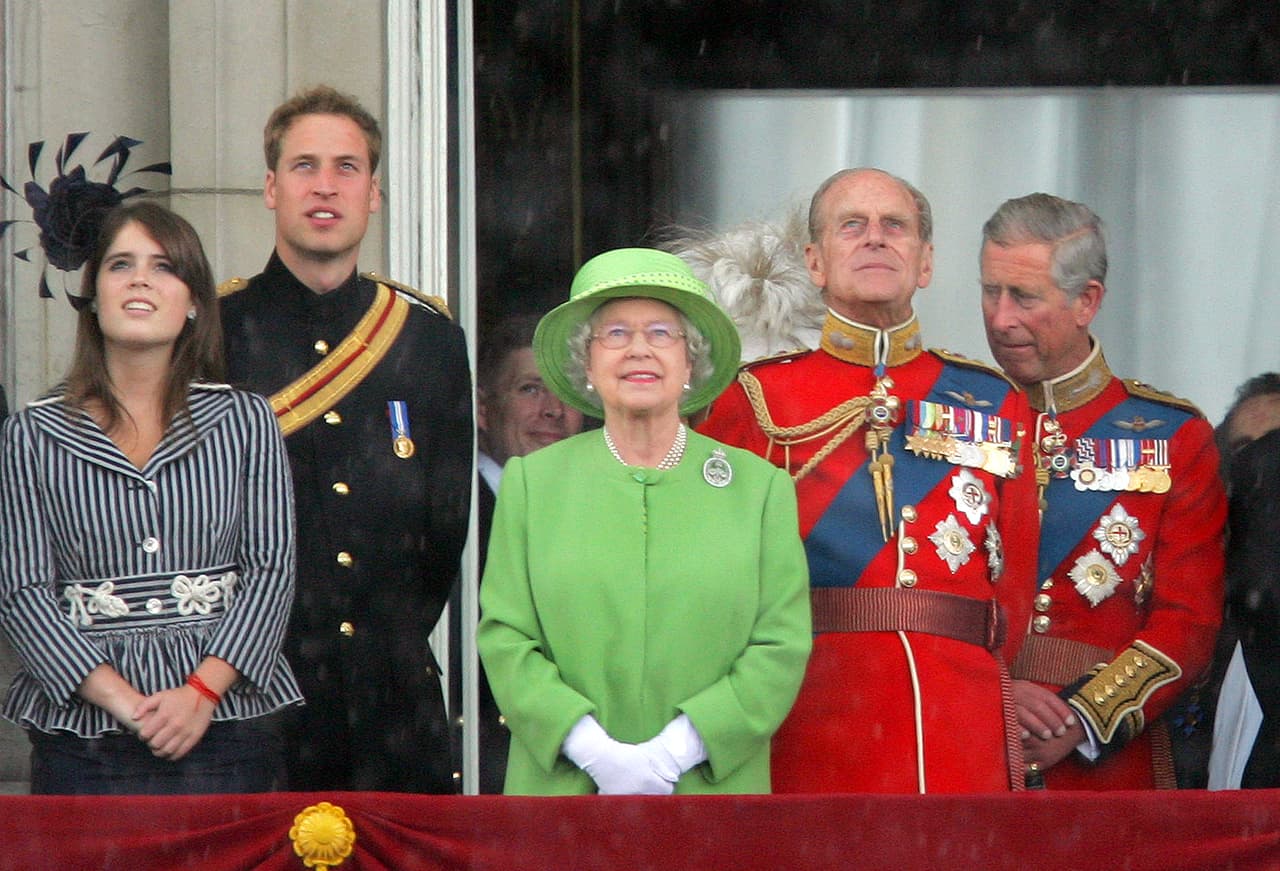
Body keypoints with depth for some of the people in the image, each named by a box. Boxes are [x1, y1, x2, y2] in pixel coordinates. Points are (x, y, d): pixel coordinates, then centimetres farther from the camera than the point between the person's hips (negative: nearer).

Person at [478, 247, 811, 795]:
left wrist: (677, 748, -11)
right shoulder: (530, 481, 9)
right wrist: (592, 748, -12)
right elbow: (504, 637, 2)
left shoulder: (760, 487, 7)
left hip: (714, 789, 0)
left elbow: (782, 648, 1)